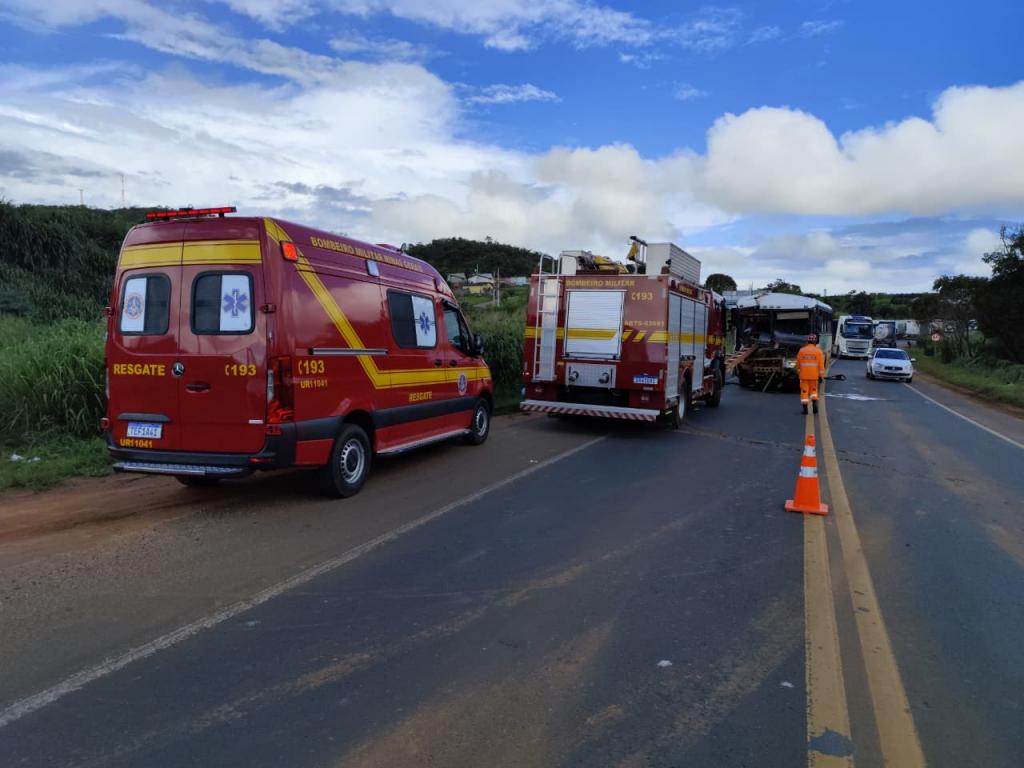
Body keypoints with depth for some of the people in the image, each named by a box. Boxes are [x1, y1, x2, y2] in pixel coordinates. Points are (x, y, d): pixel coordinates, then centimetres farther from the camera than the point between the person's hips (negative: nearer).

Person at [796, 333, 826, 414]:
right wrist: (821, 376, 0)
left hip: (804, 375, 0)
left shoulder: (801, 350, 0)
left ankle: (805, 408, 1)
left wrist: (799, 370, 24)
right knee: (814, 390, 18)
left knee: (804, 391, 4)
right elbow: (821, 364, -4)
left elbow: (798, 363, 7)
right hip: (814, 375, 0)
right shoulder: (818, 351, -3)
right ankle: (815, 404, 3)